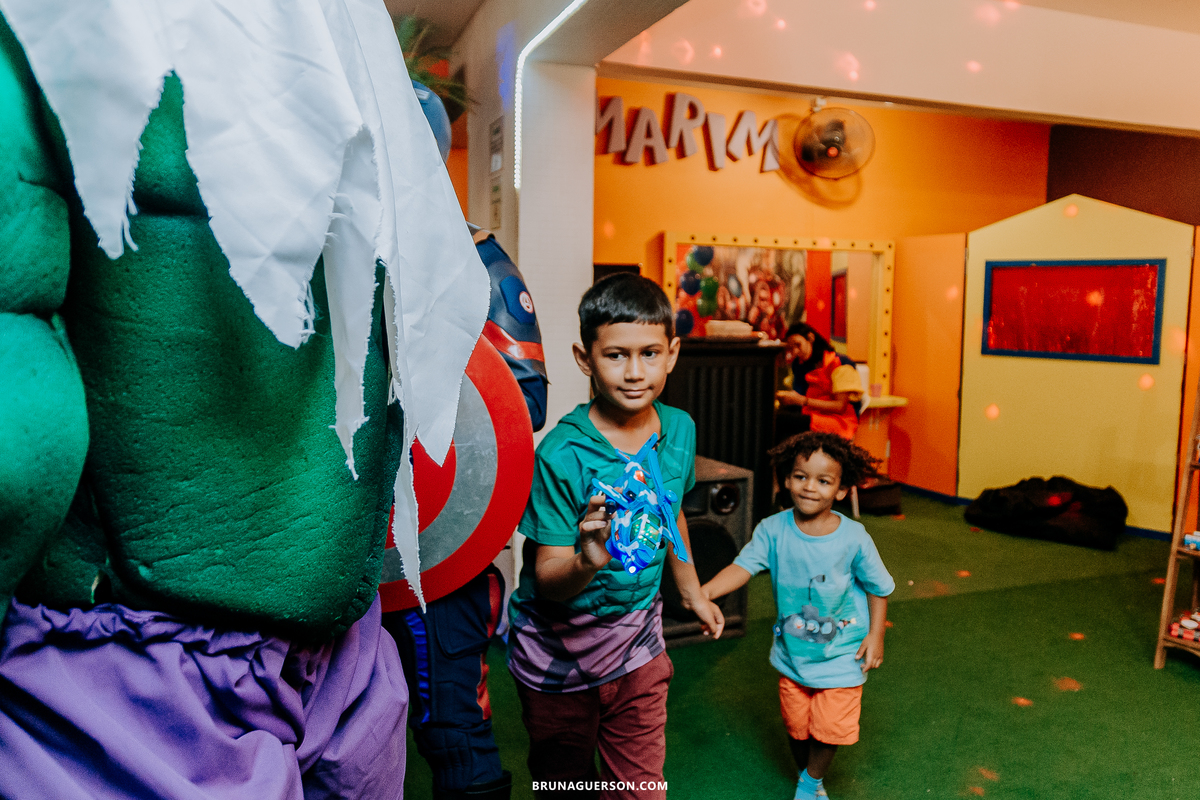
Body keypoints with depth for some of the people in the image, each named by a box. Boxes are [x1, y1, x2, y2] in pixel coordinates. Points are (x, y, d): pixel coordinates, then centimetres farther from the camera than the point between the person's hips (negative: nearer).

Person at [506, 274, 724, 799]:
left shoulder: (679, 430, -7)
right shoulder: (560, 455, -25)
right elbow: (547, 581, -23)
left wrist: (692, 592, 24)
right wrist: (587, 562, -45)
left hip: (638, 646, 4)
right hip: (559, 653, -4)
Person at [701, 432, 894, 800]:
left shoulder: (854, 538, -16)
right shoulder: (773, 530, -14)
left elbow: (878, 587, -3)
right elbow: (744, 565, -21)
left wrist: (875, 635, -3)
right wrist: (704, 591, -36)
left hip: (841, 655, -1)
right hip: (792, 652, 2)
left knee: (830, 728, 4)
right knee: (796, 725, 16)